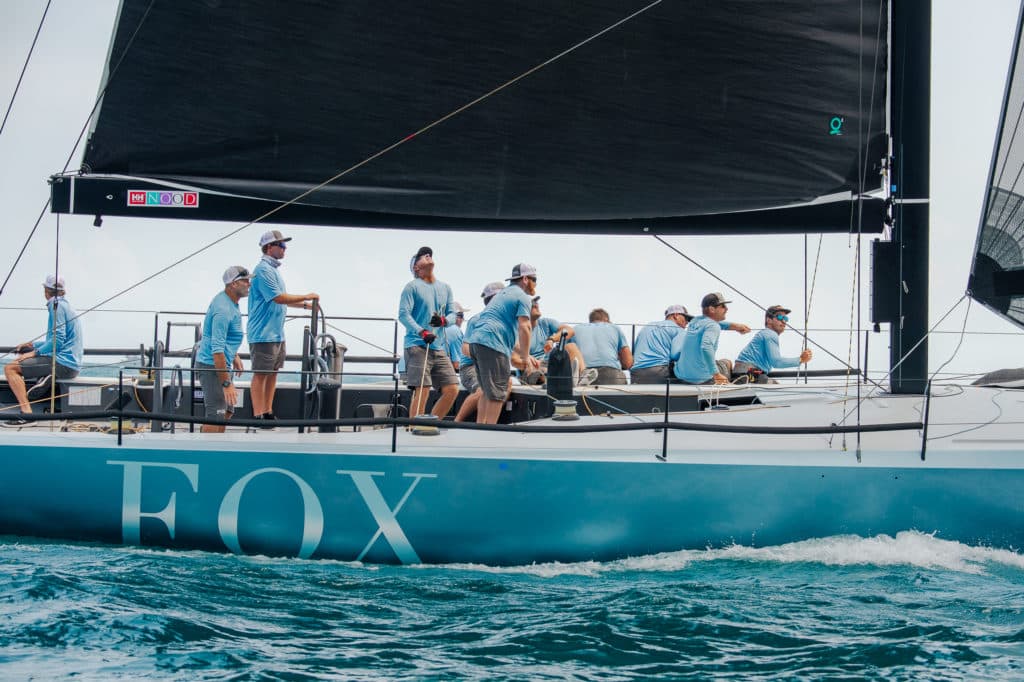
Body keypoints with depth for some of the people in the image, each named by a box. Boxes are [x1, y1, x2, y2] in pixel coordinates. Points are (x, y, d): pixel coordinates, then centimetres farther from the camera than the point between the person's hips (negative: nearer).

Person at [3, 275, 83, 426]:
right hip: (70, 362, 10)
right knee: (23, 354, 29)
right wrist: (32, 345, 21)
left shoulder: (57, 306, -11)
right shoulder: (64, 305, 19)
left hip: (64, 365, -10)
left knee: (10, 368, -14)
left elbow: (57, 341, -19)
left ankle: (27, 413, -24)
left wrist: (34, 353, -14)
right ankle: (44, 377, 3)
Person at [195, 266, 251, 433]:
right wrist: (227, 383, -29)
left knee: (227, 411, 19)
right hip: (211, 366, -11)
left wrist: (235, 356, 30)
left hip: (221, 364, 11)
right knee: (216, 415, -12)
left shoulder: (230, 303, 8)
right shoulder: (223, 309, -24)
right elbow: (217, 350, -29)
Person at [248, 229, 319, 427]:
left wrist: (304, 305, 19)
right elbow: (279, 298, -21)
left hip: (277, 334, 10)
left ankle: (268, 412, 16)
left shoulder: (273, 269, 16)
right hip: (263, 334, -10)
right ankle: (258, 415, -4)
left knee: (273, 373, 11)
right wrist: (306, 297, -14)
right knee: (260, 374, -6)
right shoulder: (263, 270, -16)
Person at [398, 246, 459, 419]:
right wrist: (422, 332, -23)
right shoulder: (413, 287, 1)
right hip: (417, 346, -6)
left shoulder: (445, 288, 18)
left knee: (452, 389, -1)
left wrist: (444, 320, -11)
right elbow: (403, 314, -8)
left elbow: (452, 313, 14)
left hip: (439, 348, 6)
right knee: (422, 390, -14)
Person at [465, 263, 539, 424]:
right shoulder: (523, 297, 0)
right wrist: (526, 358, -4)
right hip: (492, 345, -9)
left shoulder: (503, 294, 30)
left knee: (487, 390, 18)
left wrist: (526, 355, 29)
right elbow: (524, 328, -12)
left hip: (476, 340, 9)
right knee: (497, 392, -7)